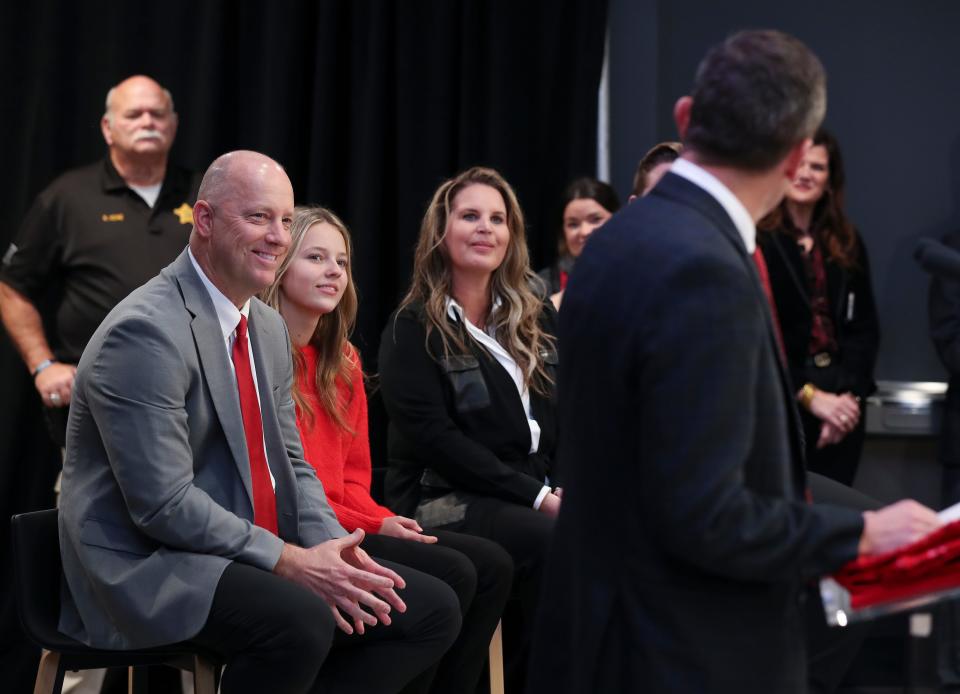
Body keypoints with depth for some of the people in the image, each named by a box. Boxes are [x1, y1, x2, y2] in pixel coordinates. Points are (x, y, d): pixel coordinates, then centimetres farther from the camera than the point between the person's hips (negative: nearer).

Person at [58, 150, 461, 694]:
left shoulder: (269, 328, 12)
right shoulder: (146, 333, -17)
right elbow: (164, 506, -22)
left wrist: (332, 548, -5)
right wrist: (291, 562, -20)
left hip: (252, 554, 9)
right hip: (148, 568, -9)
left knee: (435, 610, 1)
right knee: (302, 621, -36)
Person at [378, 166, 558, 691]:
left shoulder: (538, 319, 16)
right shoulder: (413, 330, -1)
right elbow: (434, 437, -10)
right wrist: (535, 496, -17)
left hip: (541, 495, 5)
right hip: (445, 502, -5)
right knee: (555, 543, -33)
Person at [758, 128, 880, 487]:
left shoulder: (847, 244, 11)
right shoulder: (755, 241, -8)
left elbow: (865, 327, 8)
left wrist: (850, 393, -7)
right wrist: (809, 395, -13)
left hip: (842, 404, 5)